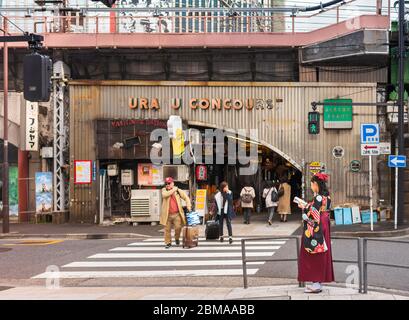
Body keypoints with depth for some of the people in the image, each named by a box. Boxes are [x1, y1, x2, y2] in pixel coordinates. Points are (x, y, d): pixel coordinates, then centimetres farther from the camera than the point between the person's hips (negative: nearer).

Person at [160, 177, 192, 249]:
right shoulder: (164, 190, 4)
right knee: (167, 229, 5)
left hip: (177, 214, 0)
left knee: (178, 227, -8)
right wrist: (173, 190, -15)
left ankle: (177, 238, 20)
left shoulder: (178, 191, 6)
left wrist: (188, 206, -3)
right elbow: (165, 195, -20)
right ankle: (168, 242, 19)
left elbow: (186, 198, 8)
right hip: (167, 214, 0)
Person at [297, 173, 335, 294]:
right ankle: (318, 282, 18)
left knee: (314, 255, -3)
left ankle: (316, 284, -1)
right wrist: (307, 206, 13)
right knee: (321, 255, 12)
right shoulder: (327, 196, 9)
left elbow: (313, 214, -21)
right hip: (324, 227, 9)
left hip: (315, 229, -9)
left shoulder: (318, 197, -19)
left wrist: (304, 207, -8)